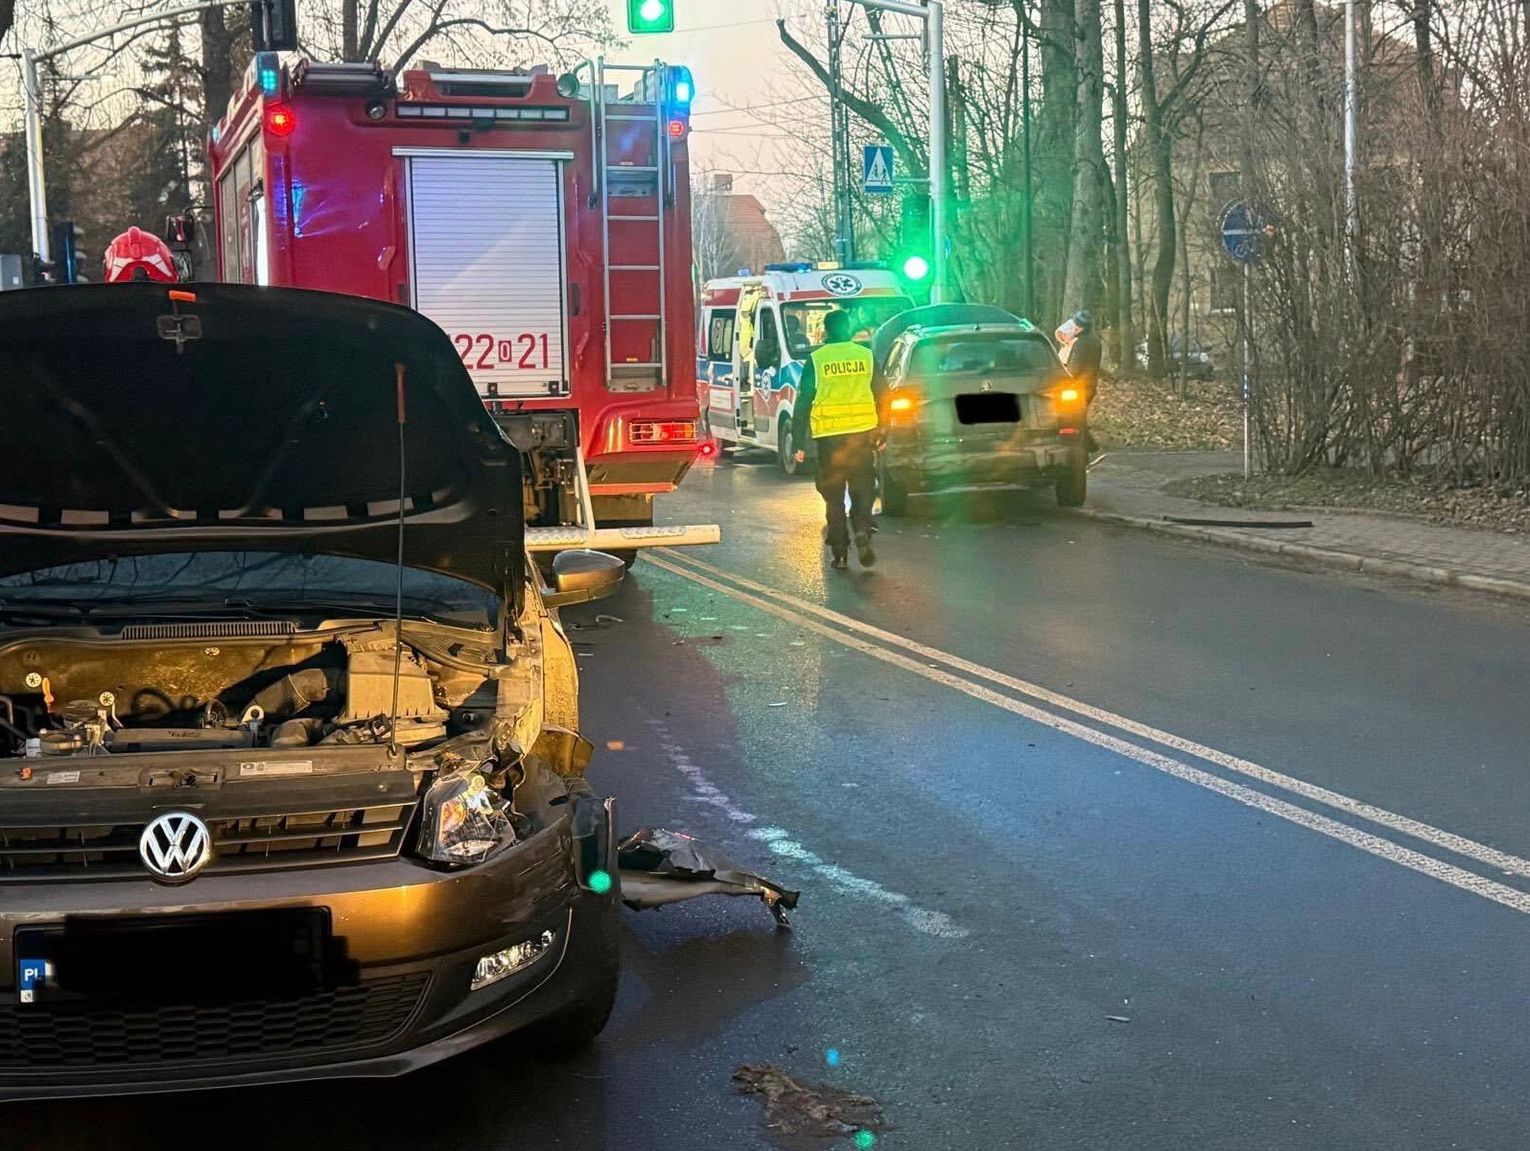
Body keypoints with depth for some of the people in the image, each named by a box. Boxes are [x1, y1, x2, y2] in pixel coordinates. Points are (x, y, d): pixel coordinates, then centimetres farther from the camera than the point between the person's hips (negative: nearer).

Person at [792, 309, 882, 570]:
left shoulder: (816, 360, -1)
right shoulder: (866, 356, 4)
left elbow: (803, 403, -1)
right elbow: (880, 396, 8)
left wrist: (799, 443, 3)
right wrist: (881, 432, 16)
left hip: (829, 436, -1)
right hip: (863, 432, 1)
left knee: (834, 496, 8)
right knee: (862, 490, 9)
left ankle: (840, 552, 6)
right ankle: (862, 533, -15)